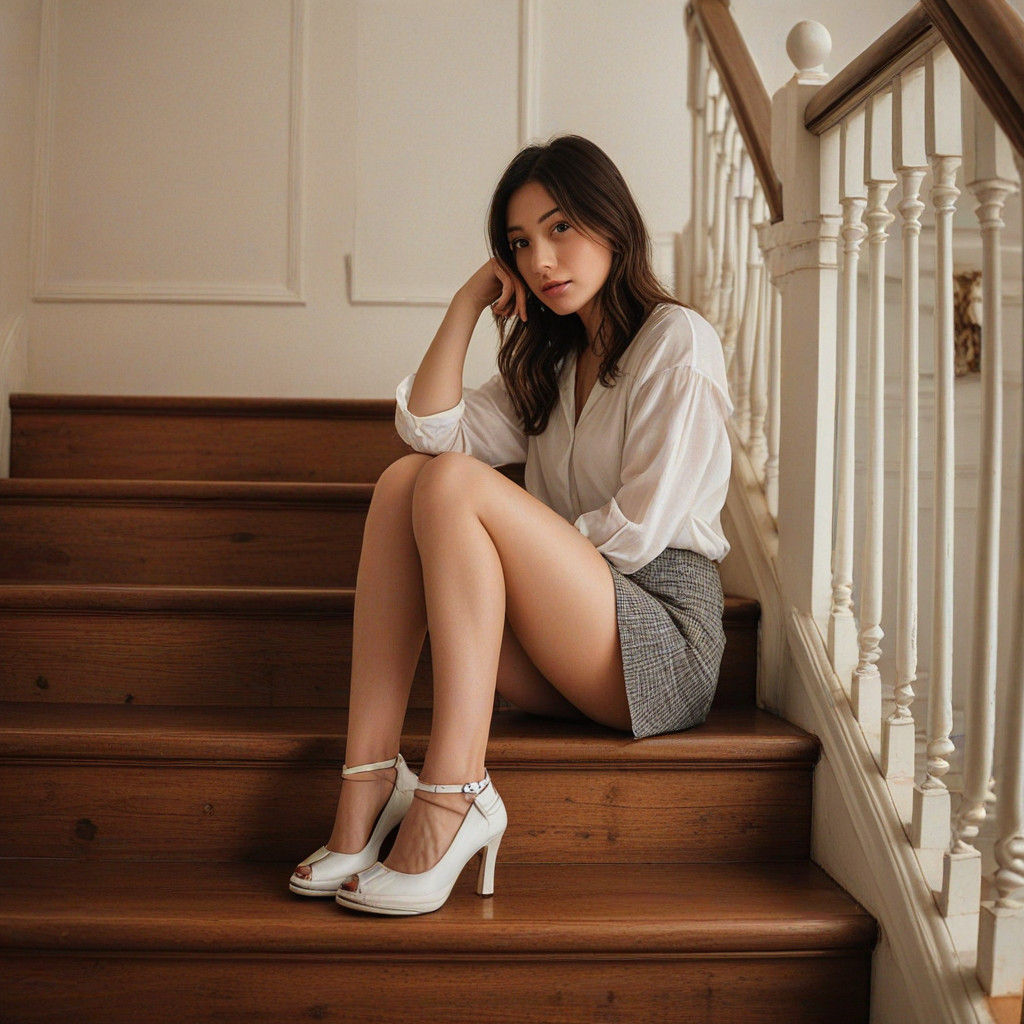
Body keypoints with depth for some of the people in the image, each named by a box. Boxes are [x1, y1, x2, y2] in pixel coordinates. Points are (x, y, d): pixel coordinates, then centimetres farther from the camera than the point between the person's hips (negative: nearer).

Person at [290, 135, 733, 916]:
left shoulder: (677, 341, -2)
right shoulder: (550, 362, 22)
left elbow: (637, 532, -11)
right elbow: (429, 428, 6)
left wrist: (536, 551, -2)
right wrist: (469, 302, 5)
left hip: (665, 639, -7)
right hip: (569, 657, 7)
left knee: (455, 482, -24)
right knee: (404, 478, -12)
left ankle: (453, 797, -30)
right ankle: (370, 779, -23)